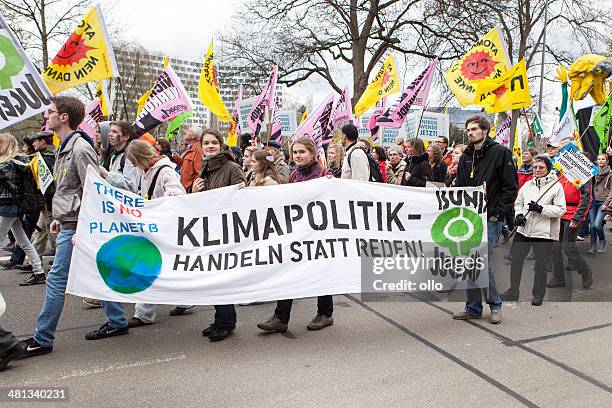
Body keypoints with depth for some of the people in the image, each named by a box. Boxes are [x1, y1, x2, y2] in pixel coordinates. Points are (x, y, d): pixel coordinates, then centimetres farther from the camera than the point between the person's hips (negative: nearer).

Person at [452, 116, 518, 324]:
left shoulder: (500, 152, -2)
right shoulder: (466, 157, 15)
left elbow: (511, 186, -5)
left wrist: (498, 213, -10)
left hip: (489, 219, -6)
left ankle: (495, 304, 13)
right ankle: (473, 307, 18)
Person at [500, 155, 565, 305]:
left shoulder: (556, 186, -4)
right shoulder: (527, 185, 11)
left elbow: (561, 209, -10)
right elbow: (518, 203, 19)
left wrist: (541, 209, -20)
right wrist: (518, 215, 1)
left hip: (544, 232, -4)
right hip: (523, 230, 5)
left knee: (541, 264, 5)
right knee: (516, 260, 8)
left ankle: (538, 295, 21)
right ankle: (513, 291, 21)